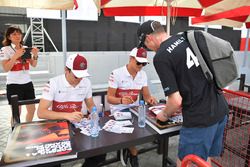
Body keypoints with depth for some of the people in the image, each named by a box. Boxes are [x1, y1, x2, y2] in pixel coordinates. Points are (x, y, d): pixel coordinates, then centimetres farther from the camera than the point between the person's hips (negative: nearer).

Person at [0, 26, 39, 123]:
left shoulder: (26, 49, 8)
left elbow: (34, 65, 8)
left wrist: (35, 55, -11)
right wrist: (16, 55, -21)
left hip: (27, 83, 5)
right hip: (14, 85, -5)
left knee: (32, 109, 11)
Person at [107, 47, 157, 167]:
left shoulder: (143, 74, 2)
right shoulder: (116, 74, -15)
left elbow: (146, 96, 5)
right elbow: (109, 98, -14)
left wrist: (150, 99, -20)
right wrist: (121, 100, -35)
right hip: (119, 110, -5)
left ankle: (128, 148, 8)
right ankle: (133, 153, 5)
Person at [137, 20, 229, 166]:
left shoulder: (161, 57, -16)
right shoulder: (187, 38, 7)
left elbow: (176, 101, -17)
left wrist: (165, 115, 4)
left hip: (201, 118, -8)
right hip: (221, 109, 8)